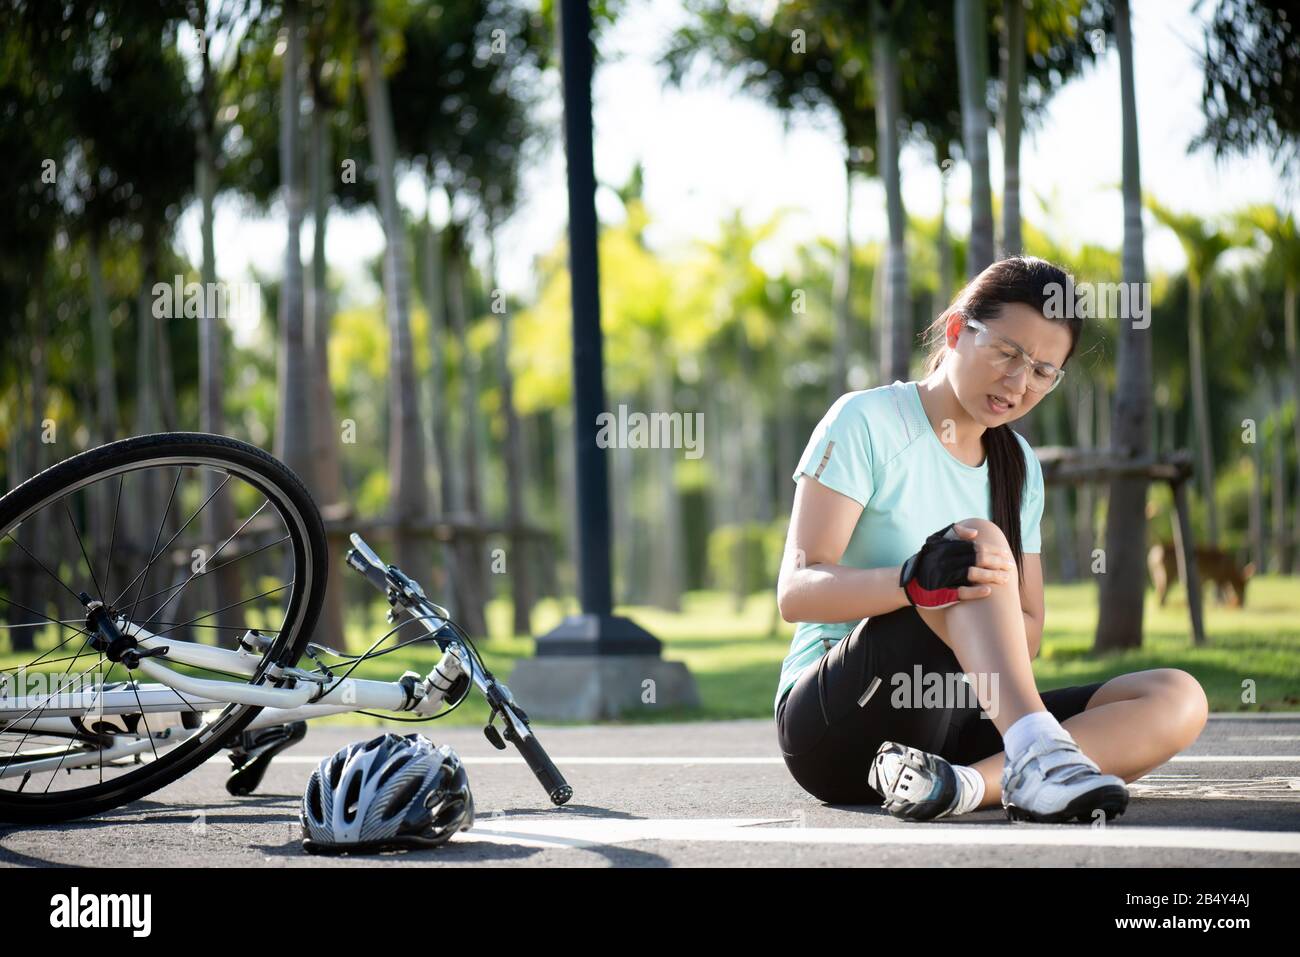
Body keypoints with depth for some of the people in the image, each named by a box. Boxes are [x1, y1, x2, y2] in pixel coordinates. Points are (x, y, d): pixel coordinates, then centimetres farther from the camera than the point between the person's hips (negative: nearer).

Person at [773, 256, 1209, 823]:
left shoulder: (1019, 466, 15)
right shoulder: (866, 421, -4)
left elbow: (1026, 636, 10)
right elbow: (795, 592, -14)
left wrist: (994, 599, -15)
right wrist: (913, 580, -34)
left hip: (960, 720, 6)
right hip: (831, 726, -6)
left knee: (1178, 699, -16)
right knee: (975, 544, -30)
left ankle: (969, 783, -37)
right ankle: (1037, 754, -52)